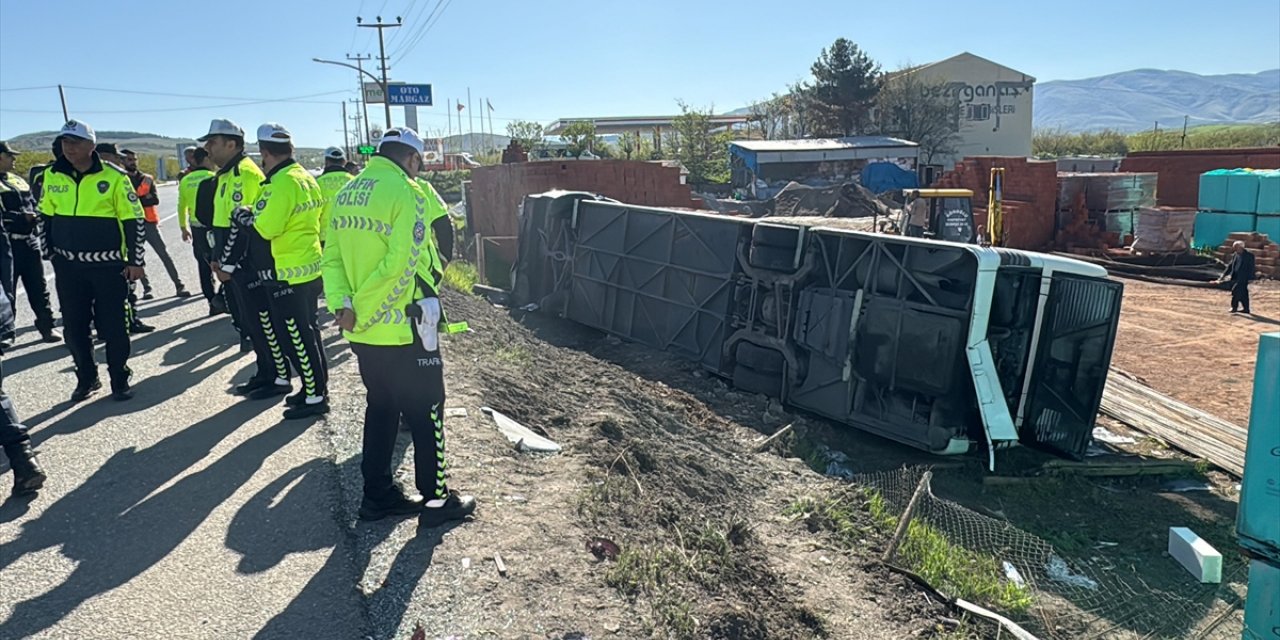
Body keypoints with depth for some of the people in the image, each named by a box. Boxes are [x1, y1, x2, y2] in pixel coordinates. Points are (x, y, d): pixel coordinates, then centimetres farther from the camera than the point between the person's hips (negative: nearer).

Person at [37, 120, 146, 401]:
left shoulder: (113, 177, -7)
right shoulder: (52, 176, 4)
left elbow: (134, 220, -5)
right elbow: (45, 217, 16)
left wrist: (135, 261, -6)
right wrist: (50, 252, 13)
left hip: (108, 265, -4)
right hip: (68, 266, 4)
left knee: (112, 326, 2)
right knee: (74, 327, 9)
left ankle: (119, 379, 16)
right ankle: (86, 378, 24)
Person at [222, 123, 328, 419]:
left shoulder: (282, 182, -19)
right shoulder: (305, 178, 11)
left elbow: (265, 228, -23)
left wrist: (242, 216, -6)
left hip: (288, 275, -10)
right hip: (309, 268, 10)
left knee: (296, 336, -1)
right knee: (306, 331, 17)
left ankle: (315, 396, 6)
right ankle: (316, 387, 27)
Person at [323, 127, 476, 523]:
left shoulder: (346, 193, 10)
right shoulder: (407, 193, -15)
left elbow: (332, 257, 4)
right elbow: (401, 265, -23)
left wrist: (342, 304, -6)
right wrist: (366, 312, -16)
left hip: (364, 332, 8)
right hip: (405, 329, -7)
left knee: (381, 408, 18)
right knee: (426, 412, 6)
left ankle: (378, 495, 27)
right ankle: (436, 500, 17)